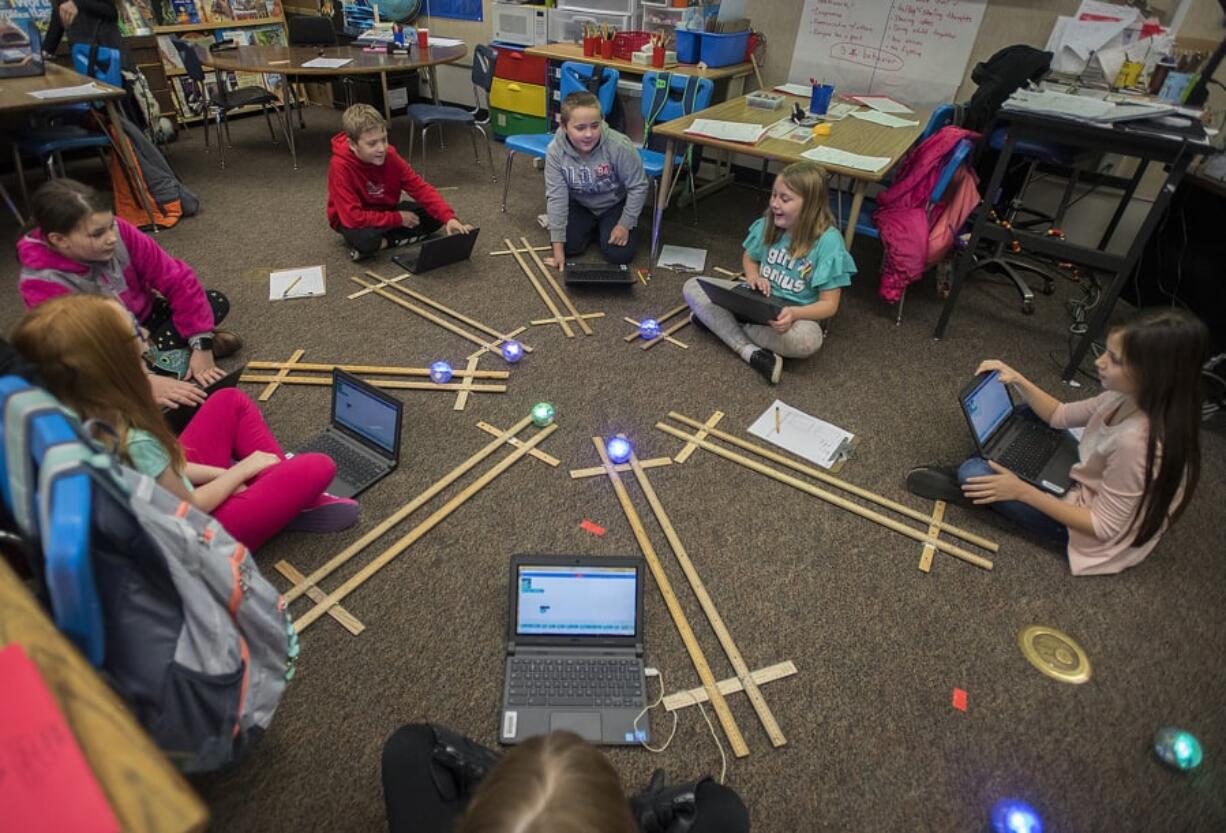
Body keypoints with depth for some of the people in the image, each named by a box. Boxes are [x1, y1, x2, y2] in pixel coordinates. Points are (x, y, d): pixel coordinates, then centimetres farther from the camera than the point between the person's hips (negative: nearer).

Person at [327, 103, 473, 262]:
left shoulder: (390, 156, -17)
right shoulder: (340, 166, -30)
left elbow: (421, 188, -18)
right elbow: (354, 217, -33)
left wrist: (449, 218, -34)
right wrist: (399, 219, -26)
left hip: (386, 211, 6)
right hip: (351, 220, -6)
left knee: (434, 216, -14)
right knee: (366, 240, -42)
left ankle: (384, 241, -13)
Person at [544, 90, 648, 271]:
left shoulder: (620, 146, -33)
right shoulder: (555, 151, -27)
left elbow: (638, 187, -19)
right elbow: (556, 196, -22)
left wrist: (625, 224, -16)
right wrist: (558, 247, -24)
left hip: (615, 204, -2)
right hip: (579, 204, 2)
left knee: (619, 254, -15)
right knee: (568, 246, -14)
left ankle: (603, 227, 19)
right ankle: (592, 227, 19)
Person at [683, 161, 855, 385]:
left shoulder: (828, 241, -18)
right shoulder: (768, 224, -5)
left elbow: (829, 304, -15)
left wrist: (794, 313, -35)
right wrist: (753, 276, -10)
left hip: (795, 313, -4)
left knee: (807, 339, -40)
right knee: (692, 286, -13)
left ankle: (717, 320, -23)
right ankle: (751, 352, -27)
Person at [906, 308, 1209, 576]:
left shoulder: (1136, 442, -37)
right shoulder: (1127, 397, -14)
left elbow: (1104, 527, -27)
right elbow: (1060, 415, 3)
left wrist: (1022, 491, -28)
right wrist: (1018, 381, -11)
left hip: (1090, 533, -8)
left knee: (973, 473, -19)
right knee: (1025, 413, 11)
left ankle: (968, 486, 15)